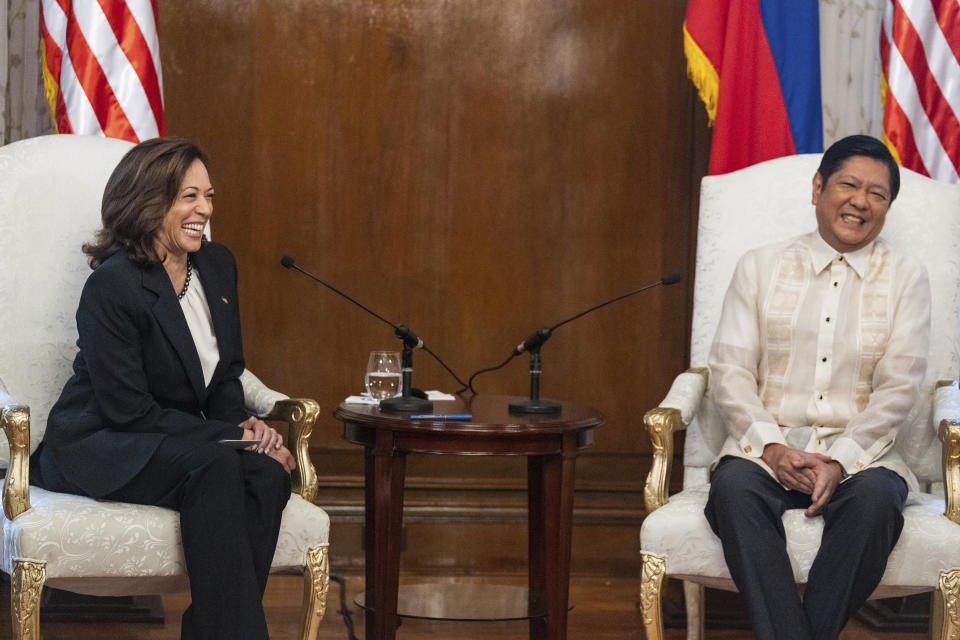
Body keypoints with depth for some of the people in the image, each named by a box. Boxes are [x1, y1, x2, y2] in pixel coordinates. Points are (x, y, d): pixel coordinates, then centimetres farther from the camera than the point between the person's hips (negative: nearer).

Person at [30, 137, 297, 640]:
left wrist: (244, 423, -8)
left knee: (269, 475, -25)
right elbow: (128, 410, -18)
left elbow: (226, 376, 15)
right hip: (100, 448, -6)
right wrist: (230, 436, -19)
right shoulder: (111, 286, -16)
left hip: (183, 443, 7)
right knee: (215, 469, -35)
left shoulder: (217, 265, 7)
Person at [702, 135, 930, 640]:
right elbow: (729, 371, 4)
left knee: (875, 497, -35)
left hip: (859, 455, 0)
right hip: (765, 450, 1)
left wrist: (841, 460, -15)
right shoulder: (760, 267, 13)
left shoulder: (905, 279, 11)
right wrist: (772, 447, -13)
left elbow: (898, 388, 1)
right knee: (734, 486, -34)